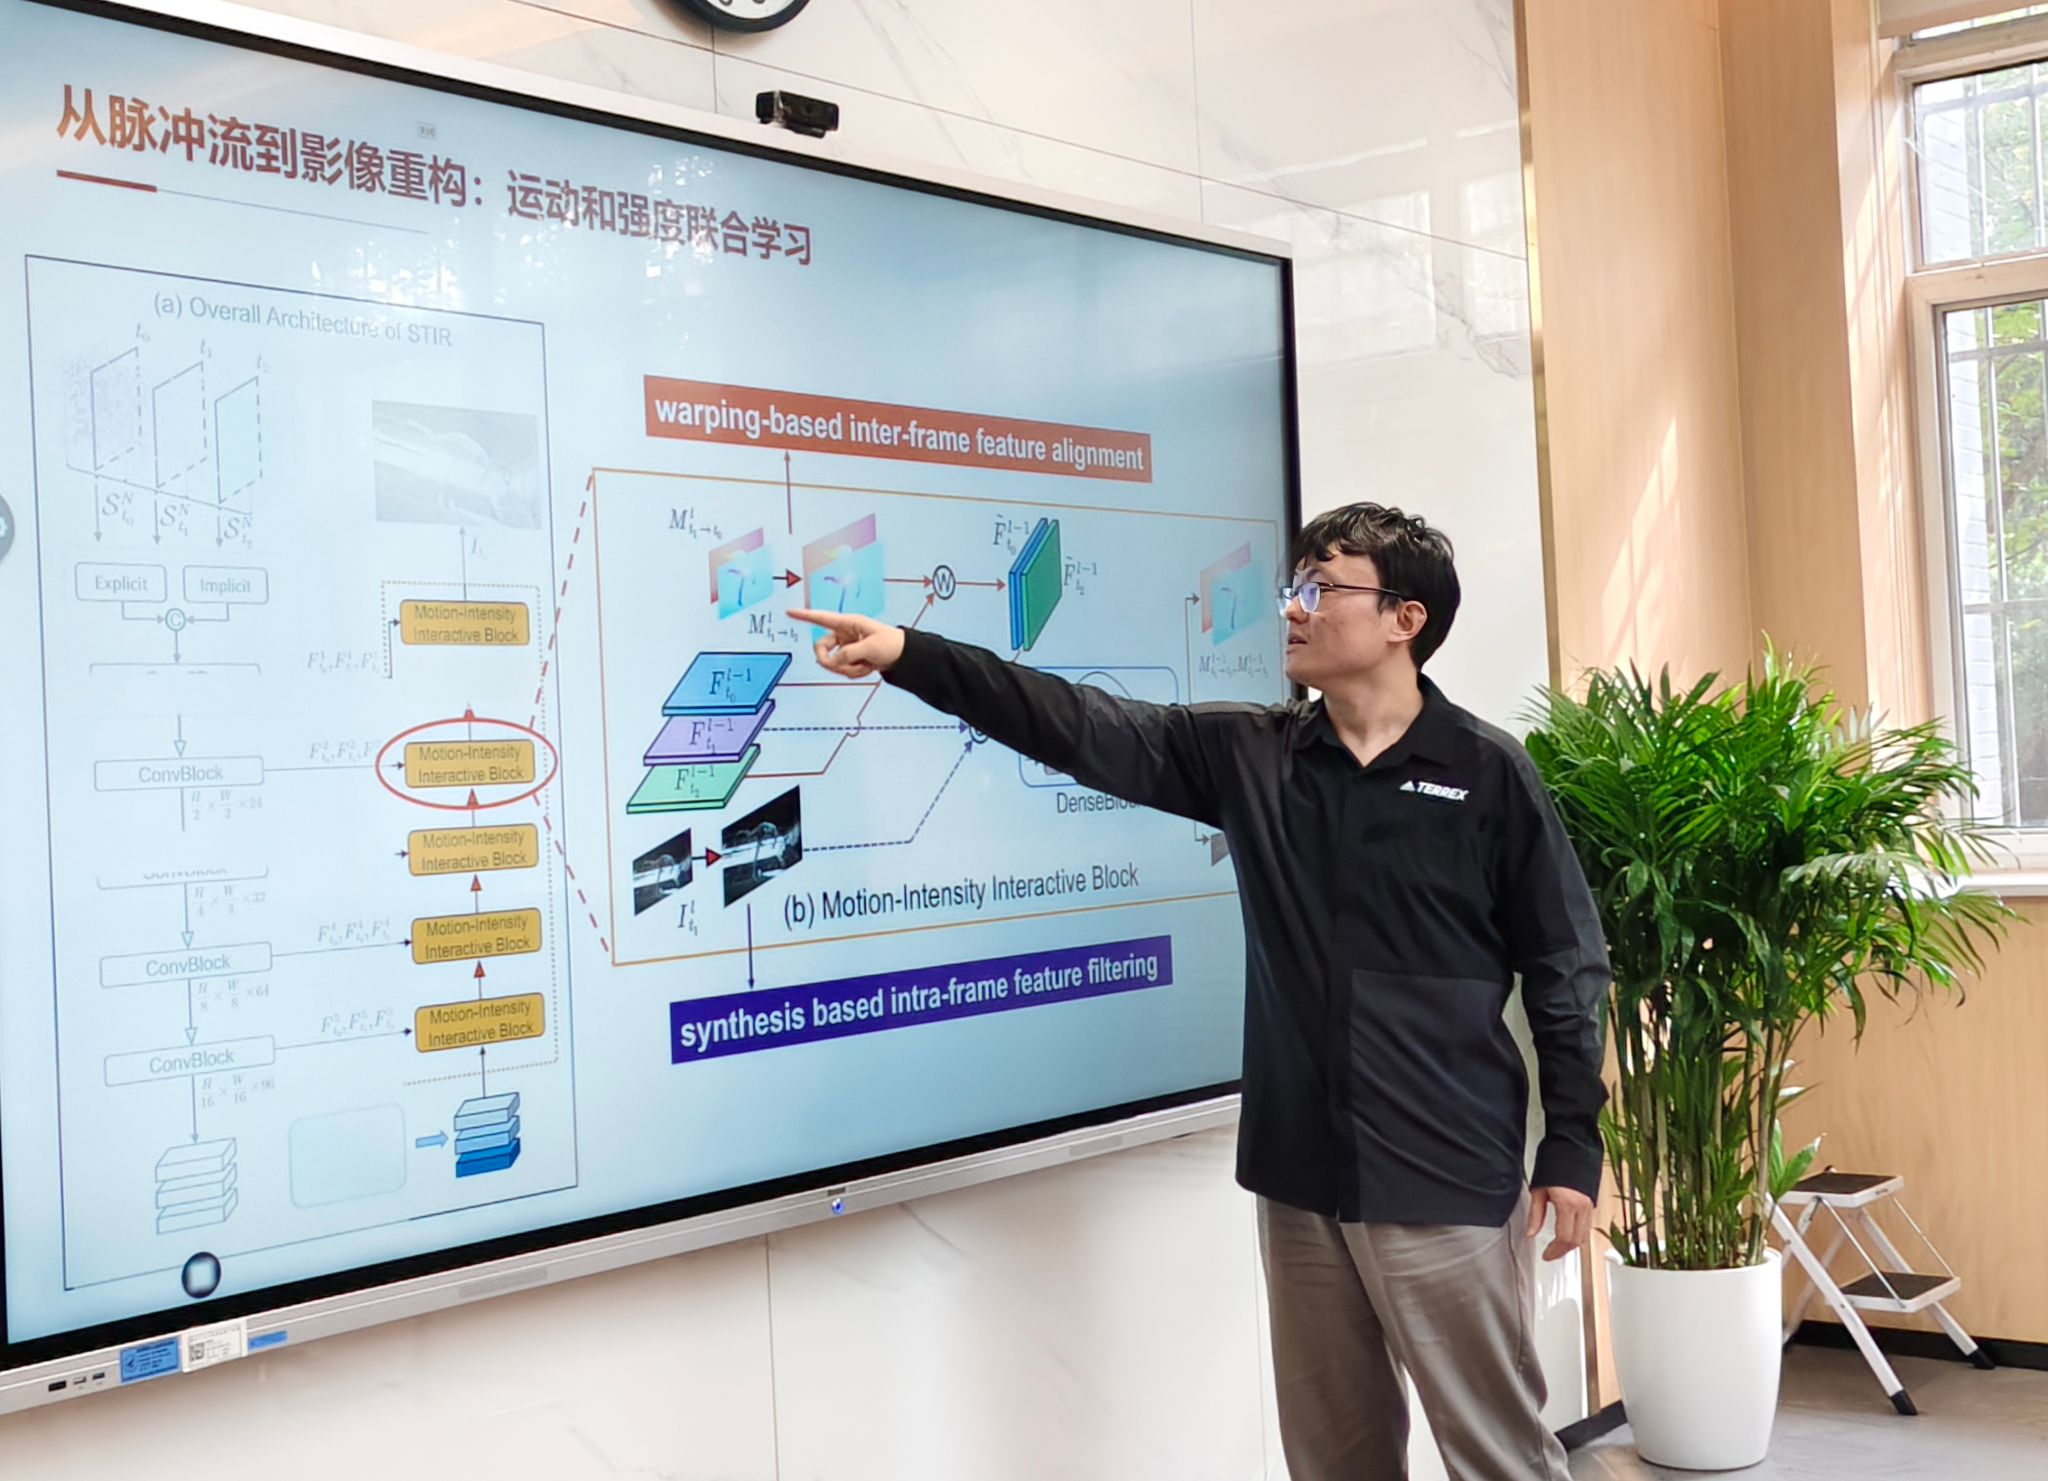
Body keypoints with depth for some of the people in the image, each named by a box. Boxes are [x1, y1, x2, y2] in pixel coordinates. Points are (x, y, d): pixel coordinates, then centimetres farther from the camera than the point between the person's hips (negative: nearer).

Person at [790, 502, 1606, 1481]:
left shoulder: (1487, 773, -6)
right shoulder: (1247, 755, 4)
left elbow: (1566, 972, -3)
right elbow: (1081, 729, -3)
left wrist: (1573, 1150, -5)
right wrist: (910, 655, -10)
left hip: (1447, 1181, -4)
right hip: (1301, 1175, 4)